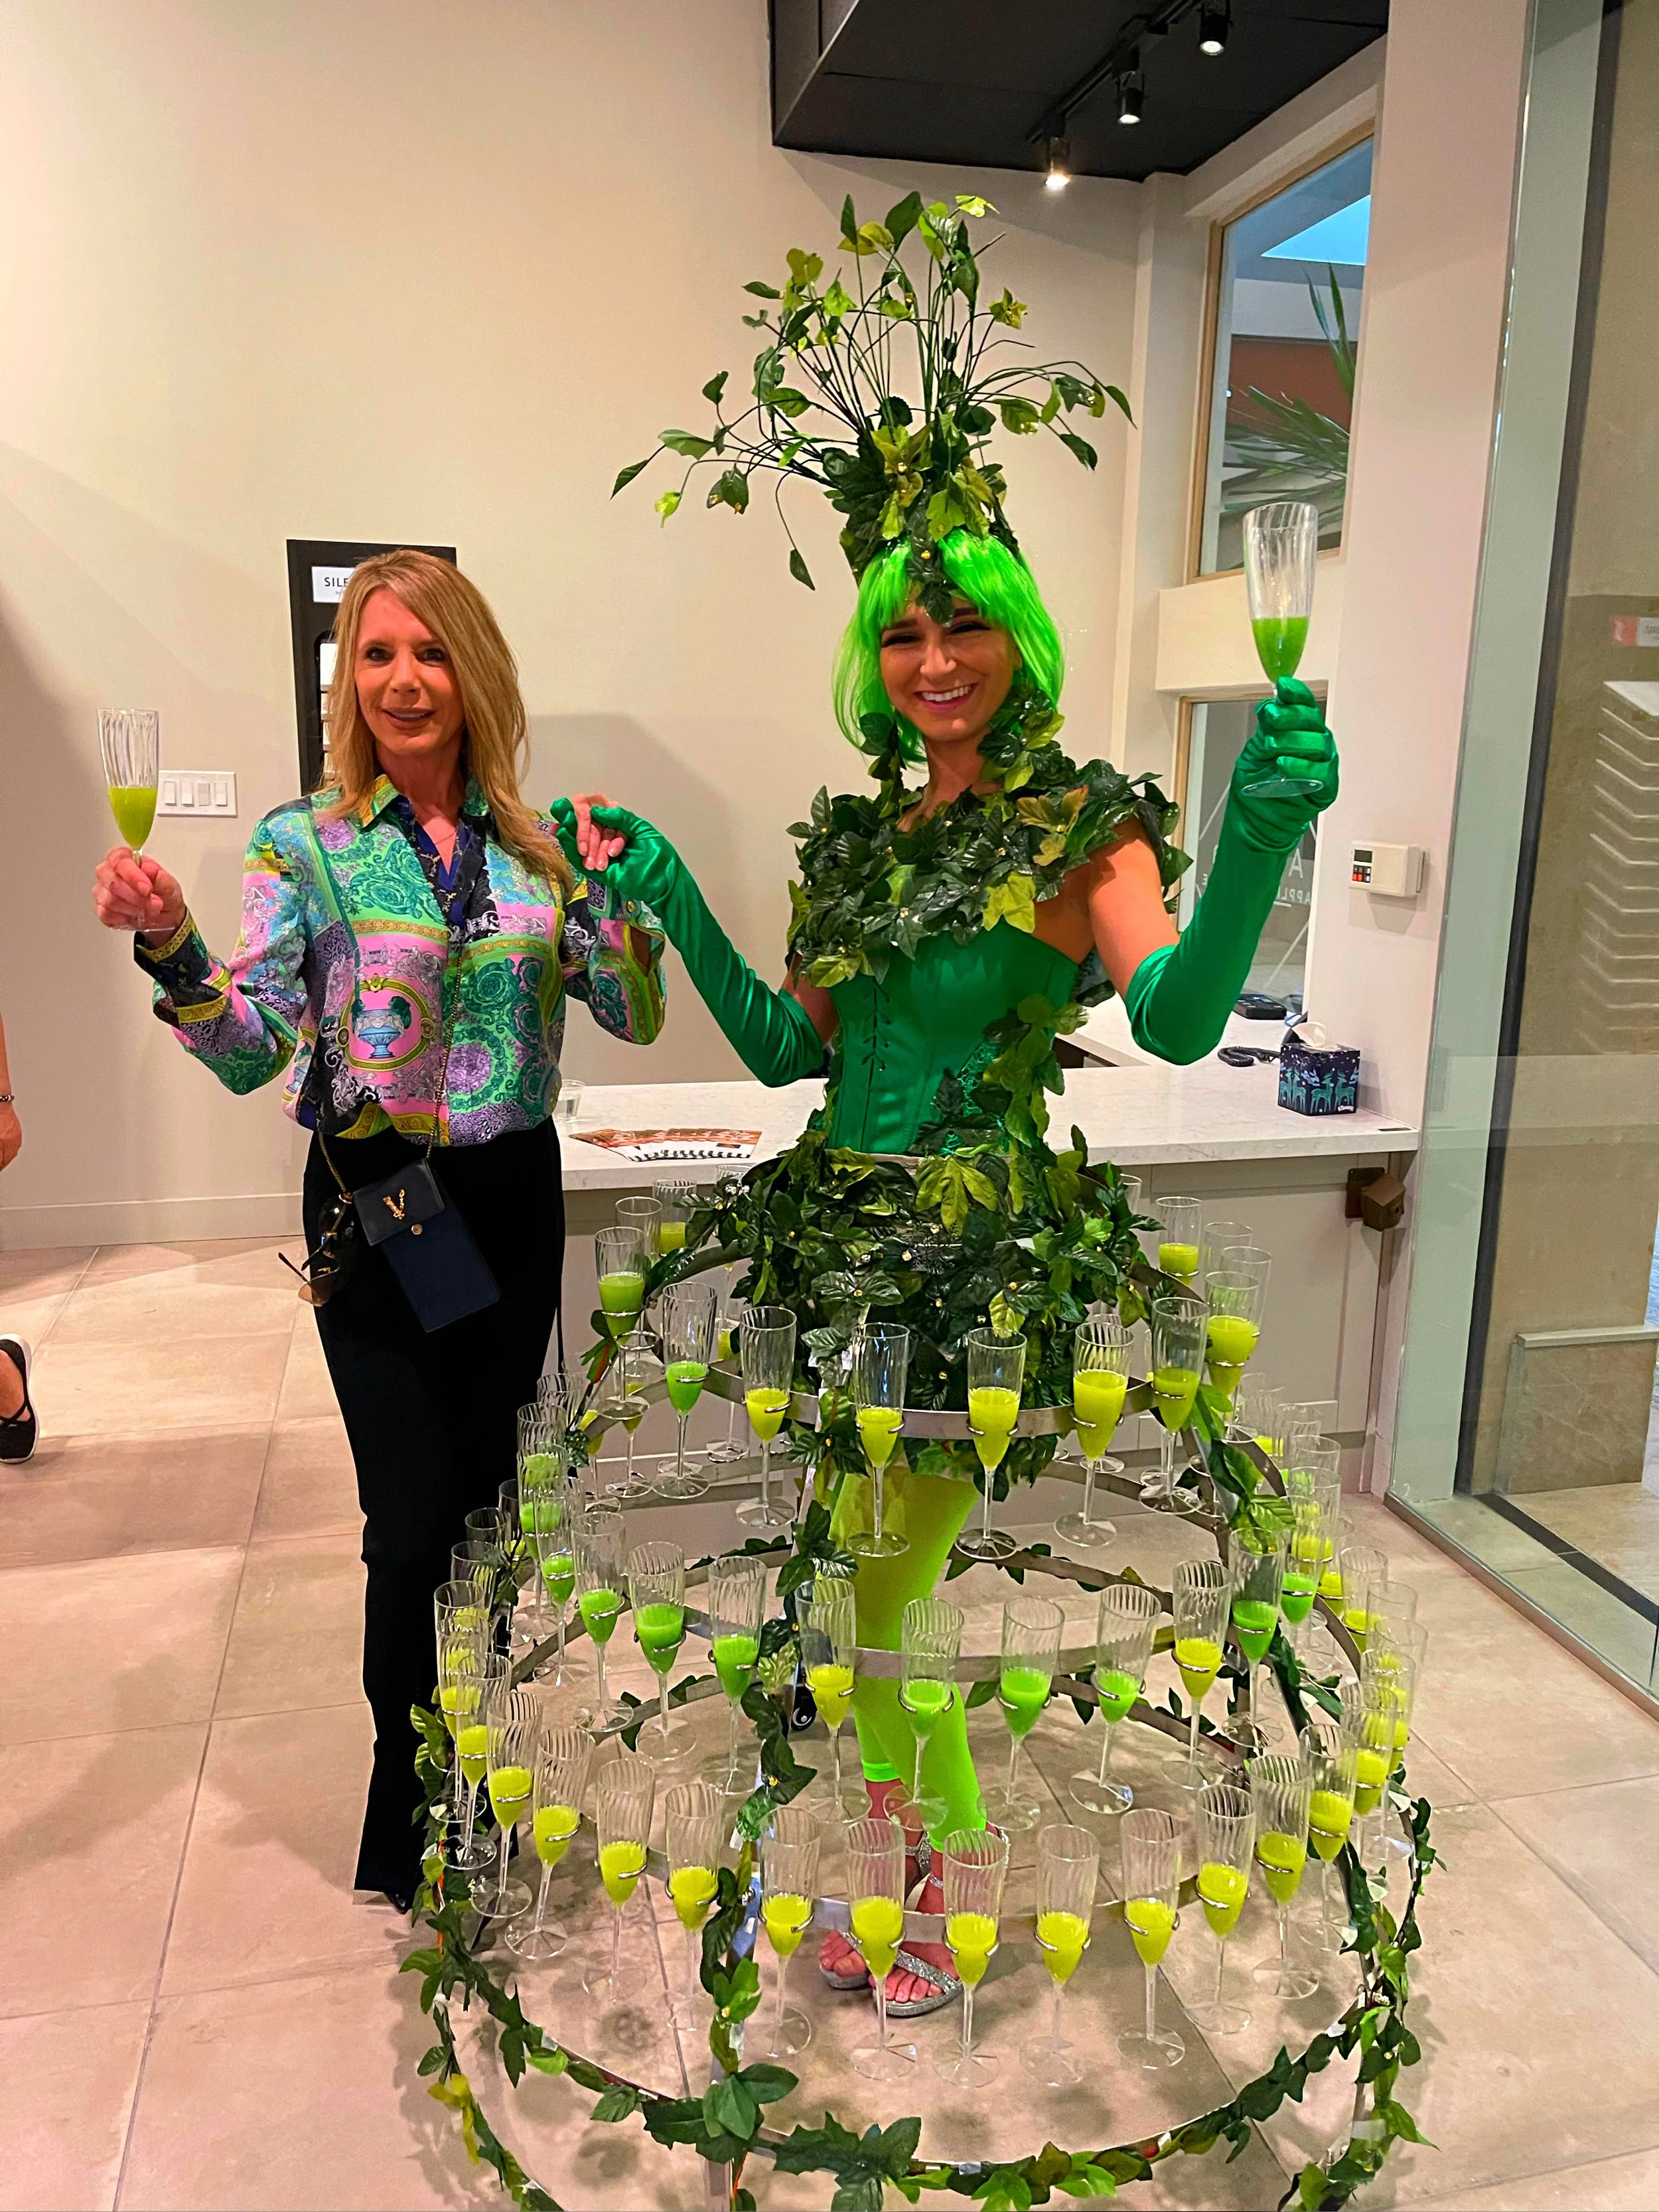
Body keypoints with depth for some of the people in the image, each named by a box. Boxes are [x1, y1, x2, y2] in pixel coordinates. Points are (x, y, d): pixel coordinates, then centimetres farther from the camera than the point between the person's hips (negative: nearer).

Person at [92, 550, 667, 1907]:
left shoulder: (533, 841, 4)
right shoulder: (307, 847, -5)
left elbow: (636, 1016, 2)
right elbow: (253, 1052, -10)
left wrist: (603, 884, -12)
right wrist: (169, 944, -26)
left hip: (513, 1197, 3)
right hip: (376, 1200, -3)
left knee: (486, 1494, 14)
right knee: (415, 1518, -1)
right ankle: (408, 1828, 24)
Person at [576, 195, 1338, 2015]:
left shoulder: (1084, 826, -9)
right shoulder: (862, 832, 10)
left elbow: (1176, 1017, -25)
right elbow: (789, 1046, 13)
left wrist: (1260, 838, -39)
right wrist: (667, 898, 9)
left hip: (984, 1253, -6)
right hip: (845, 1234, 7)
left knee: (883, 1585, 2)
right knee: (857, 1569, 17)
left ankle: (947, 1892, 30)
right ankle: (903, 1866, 41)